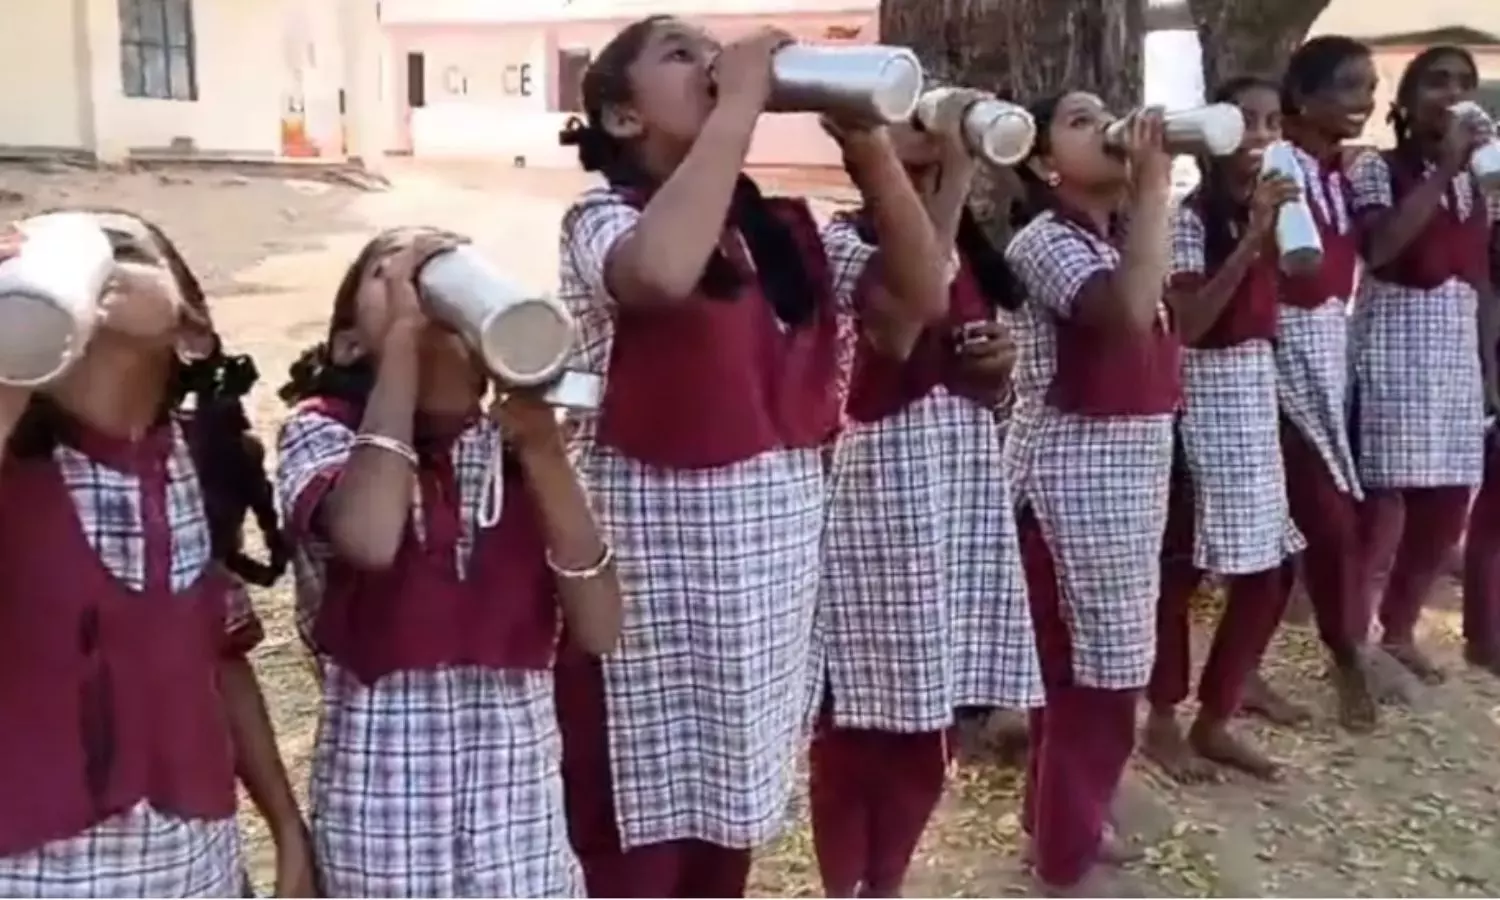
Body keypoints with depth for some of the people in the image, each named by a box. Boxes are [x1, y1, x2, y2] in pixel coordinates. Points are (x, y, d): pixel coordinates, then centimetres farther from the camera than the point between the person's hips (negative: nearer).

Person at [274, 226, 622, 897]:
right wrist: (403, 334, -20)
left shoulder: (516, 446, 3)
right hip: (385, 786, -3)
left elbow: (598, 628, -6)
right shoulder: (326, 429, -5)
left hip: (517, 785, 3)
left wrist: (542, 447, -15)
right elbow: (370, 536, -29)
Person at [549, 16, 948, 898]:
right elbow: (662, 271, -33)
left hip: (776, 560, 6)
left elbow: (921, 296, 1)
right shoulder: (605, 220, -9)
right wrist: (739, 104, -23)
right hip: (655, 571, -6)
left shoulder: (788, 231, 9)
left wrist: (867, 142, -7)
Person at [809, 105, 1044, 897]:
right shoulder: (846, 237, -6)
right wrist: (955, 170, -23)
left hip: (965, 474, 7)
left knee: (932, 711, 13)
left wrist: (998, 368, 0)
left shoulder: (967, 245, 15)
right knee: (864, 708, 0)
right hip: (879, 478, -7)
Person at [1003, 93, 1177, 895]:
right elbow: (1128, 308, -33)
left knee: (1081, 657, 19)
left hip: (1131, 466, 9)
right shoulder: (1044, 240, -15)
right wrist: (1153, 185, -27)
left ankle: (1062, 815, 35)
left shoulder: (1117, 235, 12)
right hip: (1074, 474, -9)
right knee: (1097, 664, -1)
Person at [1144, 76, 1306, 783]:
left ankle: (1214, 719, 22)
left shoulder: (1273, 208, 12)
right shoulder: (1192, 218, -10)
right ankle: (1162, 722, 16)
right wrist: (1251, 239, -22)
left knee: (1266, 574, 9)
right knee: (1181, 568, 1)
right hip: (1202, 394, -8)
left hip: (1258, 391, 8)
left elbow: (1272, 311, 12)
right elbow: (1186, 324, -20)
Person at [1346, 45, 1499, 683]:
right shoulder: (1375, 169, -3)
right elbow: (1379, 246, -22)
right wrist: (1443, 170, -17)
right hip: (1393, 355, -6)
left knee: (1445, 509, 8)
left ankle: (1398, 631, 22)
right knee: (1381, 504, -11)